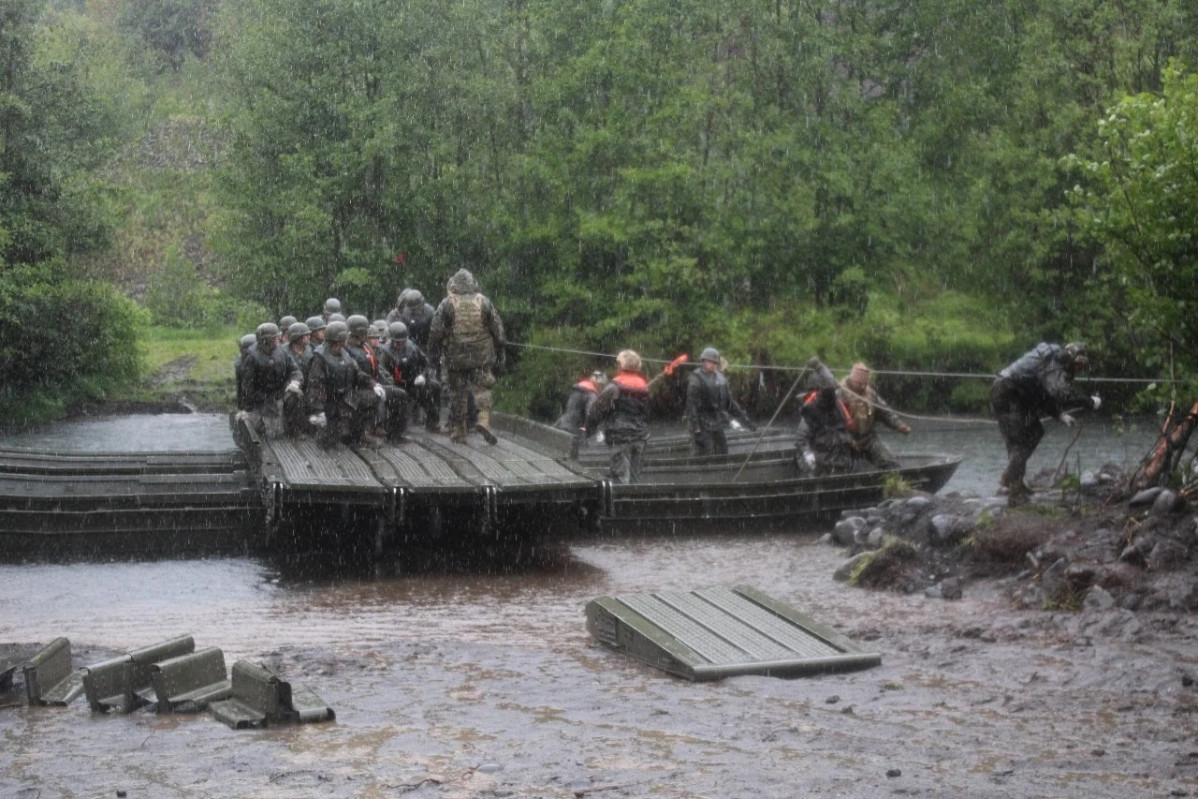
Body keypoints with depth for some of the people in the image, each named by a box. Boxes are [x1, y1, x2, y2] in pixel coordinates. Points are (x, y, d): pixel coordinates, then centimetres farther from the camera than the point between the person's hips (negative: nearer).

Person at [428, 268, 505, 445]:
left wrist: (433, 353, 8)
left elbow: (436, 331, -3)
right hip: (482, 356, 1)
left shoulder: (446, 304, -3)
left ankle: (459, 432, 11)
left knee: (458, 392, 7)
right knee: (482, 387, 7)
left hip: (456, 357, -1)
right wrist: (499, 355, 14)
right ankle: (484, 419, -17)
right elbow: (498, 330, 6)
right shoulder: (484, 302, 3)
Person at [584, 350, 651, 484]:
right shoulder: (644, 386, 9)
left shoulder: (614, 387, -10)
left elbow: (596, 410, -8)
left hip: (621, 438, -6)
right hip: (640, 437, 6)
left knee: (621, 476, -4)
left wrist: (589, 431, 4)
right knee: (635, 476, 12)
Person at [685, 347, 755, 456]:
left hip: (718, 427, 8)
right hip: (703, 427, -8)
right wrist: (696, 430, -24)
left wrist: (745, 420, 16)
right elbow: (691, 406, -17)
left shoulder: (721, 378, 12)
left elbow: (730, 402, 20)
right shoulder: (696, 380, -11)